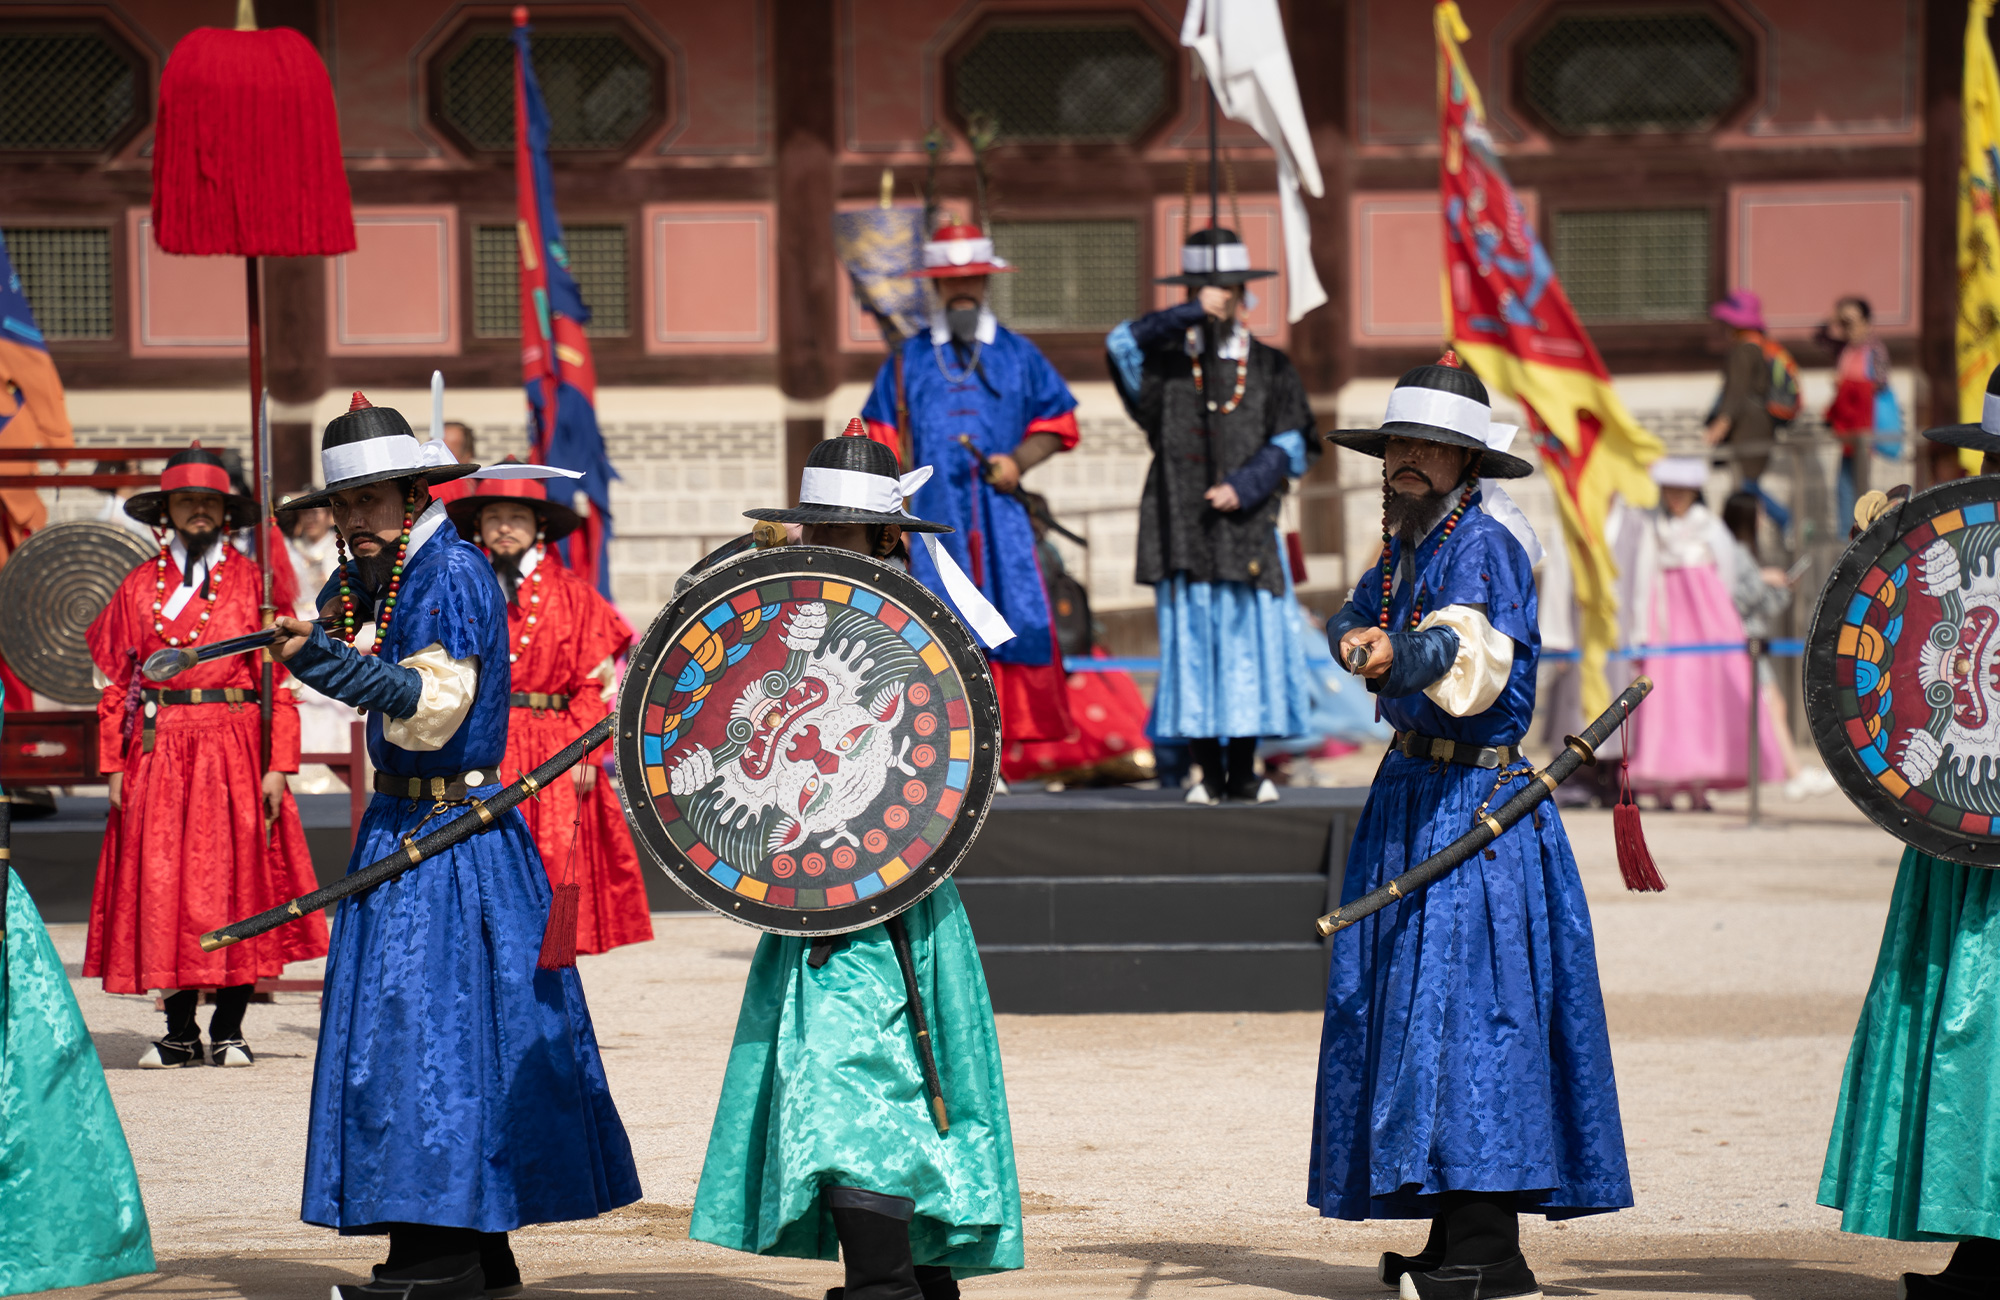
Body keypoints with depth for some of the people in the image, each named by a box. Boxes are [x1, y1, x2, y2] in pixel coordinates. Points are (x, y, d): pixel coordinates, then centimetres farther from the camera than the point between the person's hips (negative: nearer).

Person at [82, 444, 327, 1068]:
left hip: (235, 749, -1)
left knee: (236, 882, 0)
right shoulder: (139, 587, 10)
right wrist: (114, 766, 1)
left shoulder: (250, 582, 5)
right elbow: (117, 683, 9)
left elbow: (277, 682, 1)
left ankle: (229, 1031, 8)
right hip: (158, 753, 1)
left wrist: (278, 767, -7)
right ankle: (180, 1033, 9)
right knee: (162, 886, 1)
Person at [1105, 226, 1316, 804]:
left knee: (1251, 643, -2)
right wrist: (1193, 314, -19)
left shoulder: (1272, 370, 12)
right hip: (1183, 533, 0)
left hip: (1249, 529, 0)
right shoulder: (1165, 366, 10)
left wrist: (1243, 488, -11)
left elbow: (1291, 447, 5)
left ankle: (1244, 771, 5)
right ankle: (1209, 772, 3)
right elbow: (1122, 344, -11)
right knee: (1191, 643, -2)